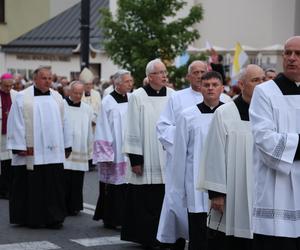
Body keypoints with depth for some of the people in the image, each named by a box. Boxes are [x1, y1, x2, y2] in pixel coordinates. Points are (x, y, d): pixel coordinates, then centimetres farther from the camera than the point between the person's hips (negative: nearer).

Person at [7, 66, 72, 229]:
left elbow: (63, 123, 15)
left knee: (54, 187, 2)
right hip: (31, 153, -4)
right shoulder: (22, 98, -2)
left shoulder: (57, 98, 11)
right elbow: (16, 124, -5)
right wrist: (20, 147, -10)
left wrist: (67, 146, 13)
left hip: (54, 153, 4)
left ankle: (53, 218, 9)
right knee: (33, 187, 2)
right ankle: (32, 219, 12)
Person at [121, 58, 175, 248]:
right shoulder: (138, 97, -3)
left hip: (168, 159, 2)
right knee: (146, 202, 2)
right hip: (146, 160, -2)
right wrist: (135, 159, -7)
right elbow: (133, 130, -3)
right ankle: (146, 237, 13)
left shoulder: (173, 96, 4)